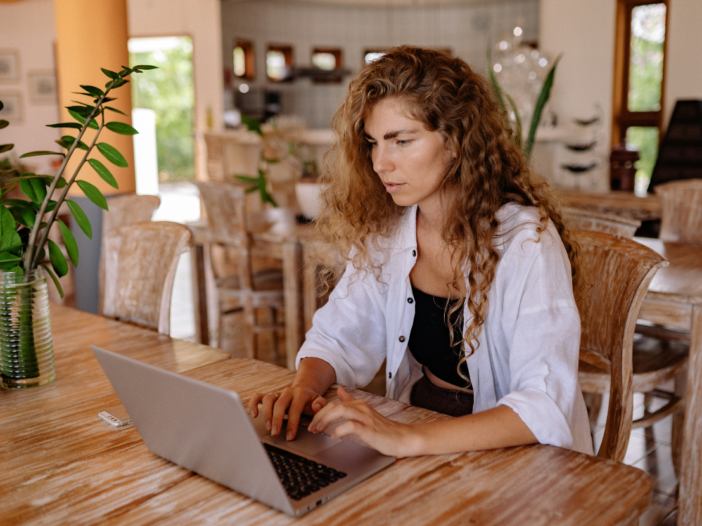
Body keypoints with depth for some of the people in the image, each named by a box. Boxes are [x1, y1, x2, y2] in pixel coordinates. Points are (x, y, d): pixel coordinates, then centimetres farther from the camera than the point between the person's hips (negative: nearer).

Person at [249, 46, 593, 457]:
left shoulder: (524, 240, -19)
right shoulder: (385, 229, -1)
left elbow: (546, 407, -27)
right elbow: (340, 334, 6)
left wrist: (410, 439, -37)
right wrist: (304, 388, -15)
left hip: (522, 458, -4)